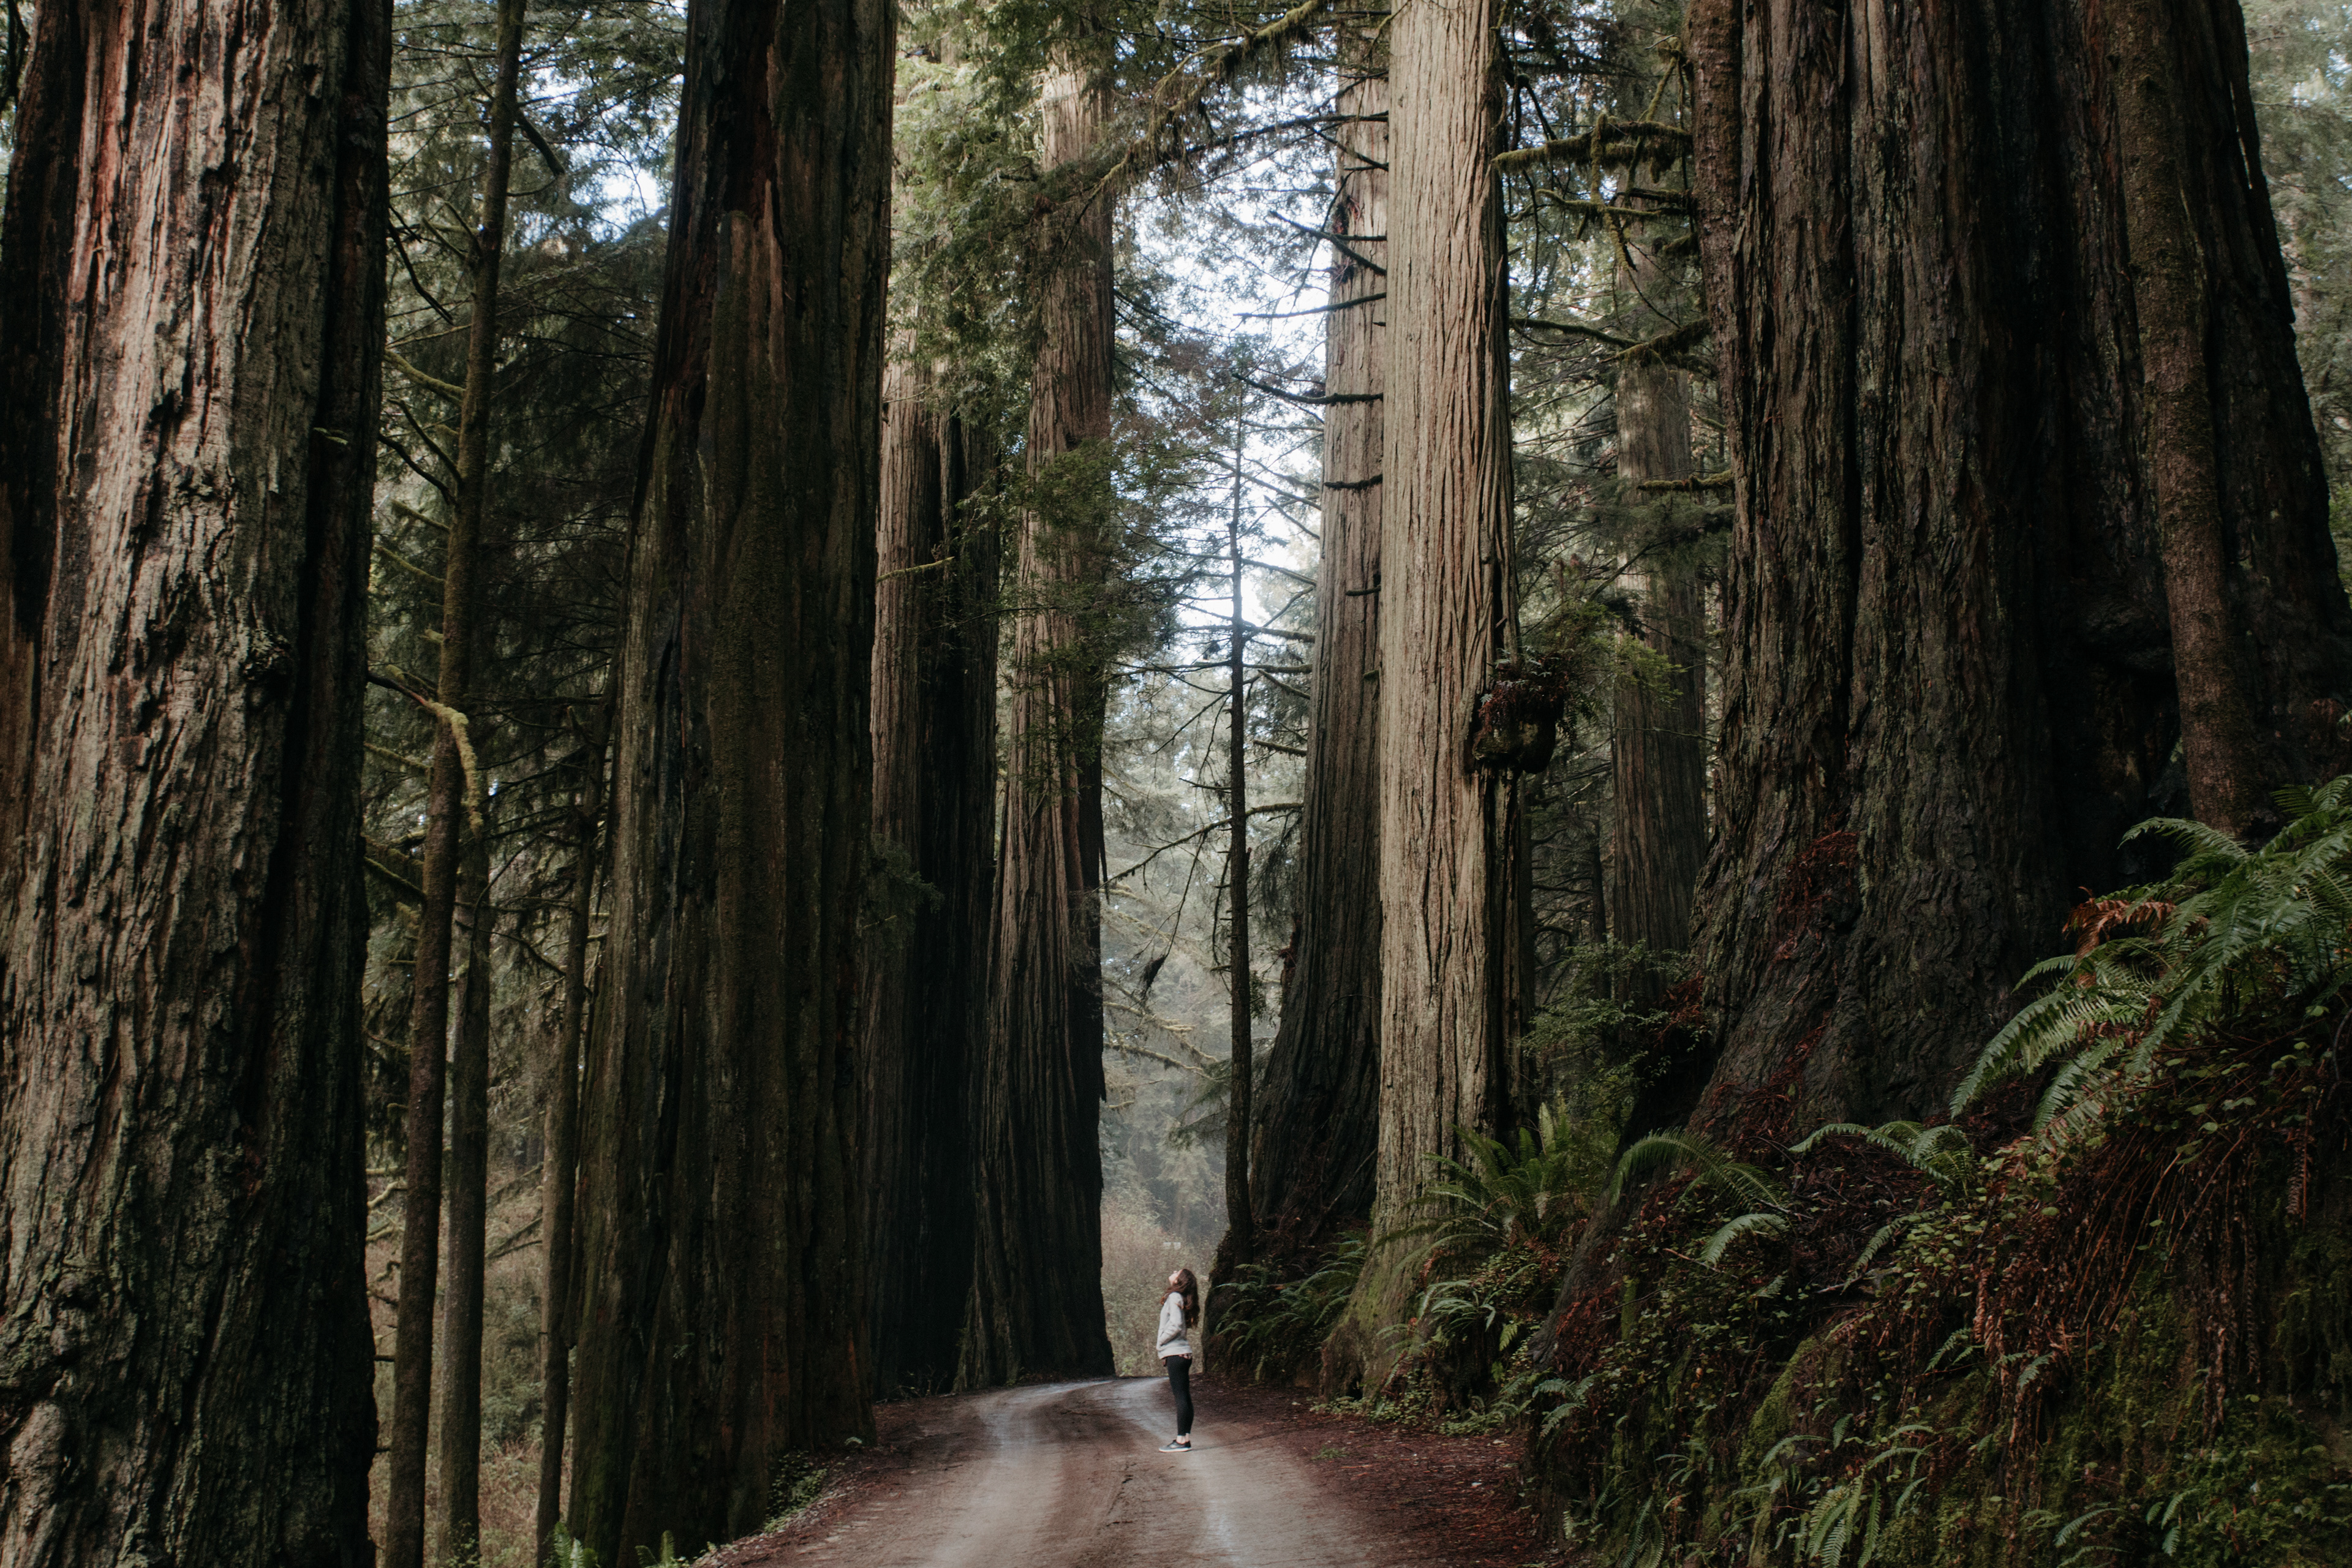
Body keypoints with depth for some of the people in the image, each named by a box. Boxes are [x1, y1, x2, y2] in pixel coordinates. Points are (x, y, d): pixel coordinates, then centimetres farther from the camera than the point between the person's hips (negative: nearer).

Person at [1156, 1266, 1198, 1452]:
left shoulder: (1174, 1297, -10)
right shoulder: (1179, 1298, 17)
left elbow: (1176, 1325, -20)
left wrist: (1161, 1341, -7)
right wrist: (1164, 1352, 15)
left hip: (1176, 1354, -9)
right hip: (1183, 1353, 9)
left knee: (1181, 1397, -10)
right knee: (1185, 1398, 8)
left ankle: (1182, 1441, -11)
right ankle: (1185, 1439, 10)